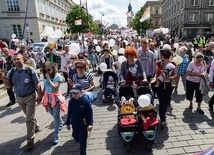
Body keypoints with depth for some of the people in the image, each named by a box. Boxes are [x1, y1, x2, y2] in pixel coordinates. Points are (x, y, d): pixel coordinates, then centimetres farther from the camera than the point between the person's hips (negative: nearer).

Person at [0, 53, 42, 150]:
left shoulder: (30, 70, -13)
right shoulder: (11, 72, -1)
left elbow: (37, 83, -10)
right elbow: (9, 86, 1)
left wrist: (39, 95, -13)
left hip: (30, 97, -5)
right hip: (19, 98, 5)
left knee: (29, 119, -2)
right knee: (29, 116, 22)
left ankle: (30, 140, 8)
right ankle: (35, 128, 45)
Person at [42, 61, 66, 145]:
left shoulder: (57, 76, -13)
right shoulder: (44, 77, 3)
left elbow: (54, 87, -24)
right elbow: (44, 88, 10)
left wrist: (48, 78, -22)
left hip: (56, 98, -5)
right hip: (48, 98, 5)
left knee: (56, 117, -2)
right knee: (54, 115, 19)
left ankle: (56, 136, 9)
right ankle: (61, 122, 51)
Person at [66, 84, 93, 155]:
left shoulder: (85, 100, -21)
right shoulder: (71, 100, -8)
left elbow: (90, 113, -15)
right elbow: (69, 113, 3)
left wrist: (90, 124, -22)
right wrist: (68, 123, 9)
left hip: (83, 124, -4)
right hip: (74, 124, 5)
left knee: (82, 141, 5)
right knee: (75, 137, 24)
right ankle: (80, 140, 57)